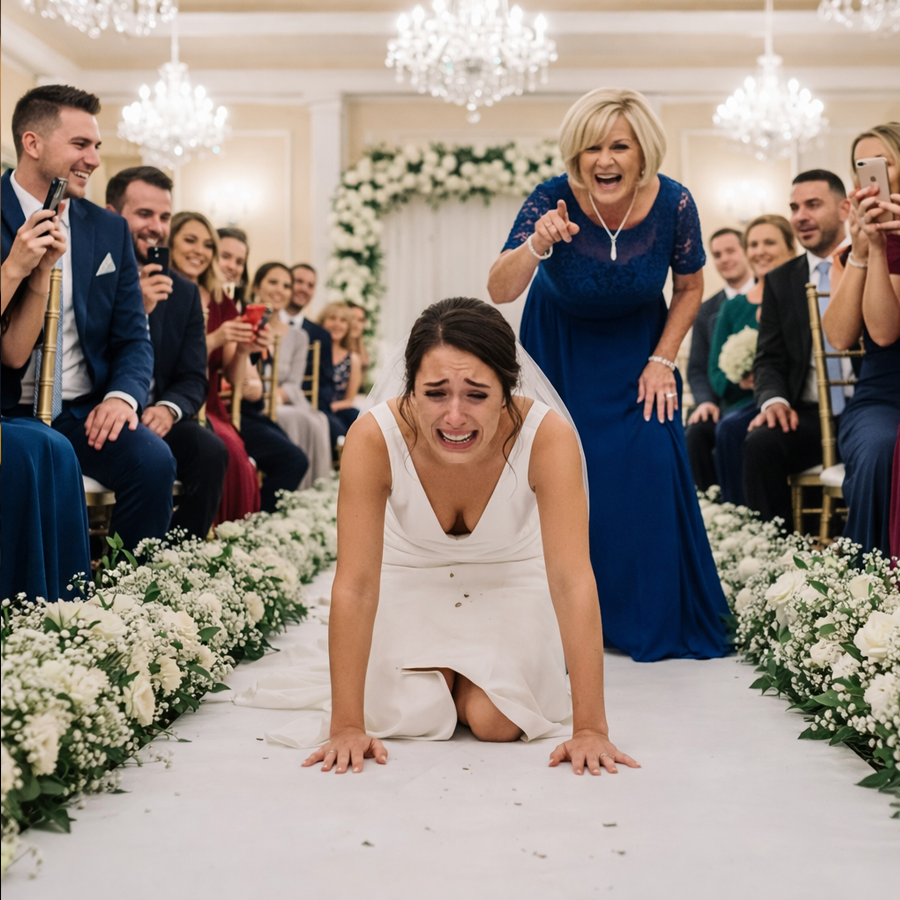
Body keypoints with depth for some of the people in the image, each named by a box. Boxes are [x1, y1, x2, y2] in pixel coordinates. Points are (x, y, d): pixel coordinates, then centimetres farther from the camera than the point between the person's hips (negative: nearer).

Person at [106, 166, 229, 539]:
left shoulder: (184, 293, 12)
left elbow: (194, 379, 7)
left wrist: (168, 408, -17)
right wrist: (135, 310, -20)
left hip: (155, 418, 5)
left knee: (211, 450, -24)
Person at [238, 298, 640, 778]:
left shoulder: (547, 436, -35)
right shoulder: (373, 437, -33)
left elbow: (573, 579, -36)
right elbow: (354, 584, -31)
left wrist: (590, 728, -39)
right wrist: (347, 726, -31)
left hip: (511, 580, 0)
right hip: (411, 581, 1)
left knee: (494, 721, -13)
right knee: (412, 717, -11)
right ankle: (436, 675, 25)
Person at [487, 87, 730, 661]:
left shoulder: (673, 204, -21)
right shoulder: (553, 201, -26)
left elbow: (690, 289, -4)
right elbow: (500, 292, -34)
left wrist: (661, 360, -11)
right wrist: (536, 247, -52)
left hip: (637, 346, 1)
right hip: (560, 349, 0)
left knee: (651, 467, -9)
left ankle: (657, 618, 7)